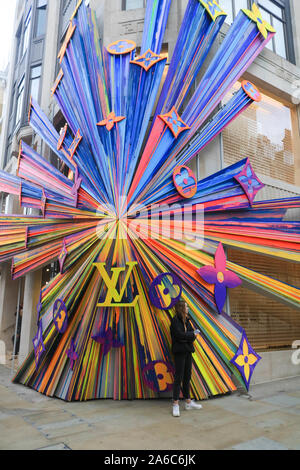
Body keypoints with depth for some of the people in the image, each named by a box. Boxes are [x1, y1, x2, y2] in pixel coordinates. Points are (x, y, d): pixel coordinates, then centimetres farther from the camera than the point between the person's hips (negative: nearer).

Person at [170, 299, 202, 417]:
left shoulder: (186, 320, 12)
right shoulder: (175, 320, -11)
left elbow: (192, 333, 10)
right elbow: (180, 335, -20)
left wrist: (193, 334, -13)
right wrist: (193, 334, -7)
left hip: (188, 351, 8)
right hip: (179, 352, -8)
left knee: (187, 376, 13)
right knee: (179, 377, -4)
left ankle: (188, 402, 24)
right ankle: (175, 404, 4)